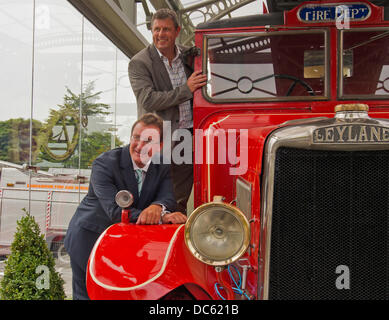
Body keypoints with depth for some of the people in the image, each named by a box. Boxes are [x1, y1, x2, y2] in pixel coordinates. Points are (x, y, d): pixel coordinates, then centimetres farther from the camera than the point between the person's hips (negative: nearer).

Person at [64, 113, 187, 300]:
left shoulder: (162, 168, -5)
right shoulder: (104, 164, -22)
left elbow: (168, 199, -18)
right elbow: (115, 211, -32)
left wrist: (158, 207, -44)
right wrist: (162, 217, -41)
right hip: (89, 238, -4)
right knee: (87, 294, 6)